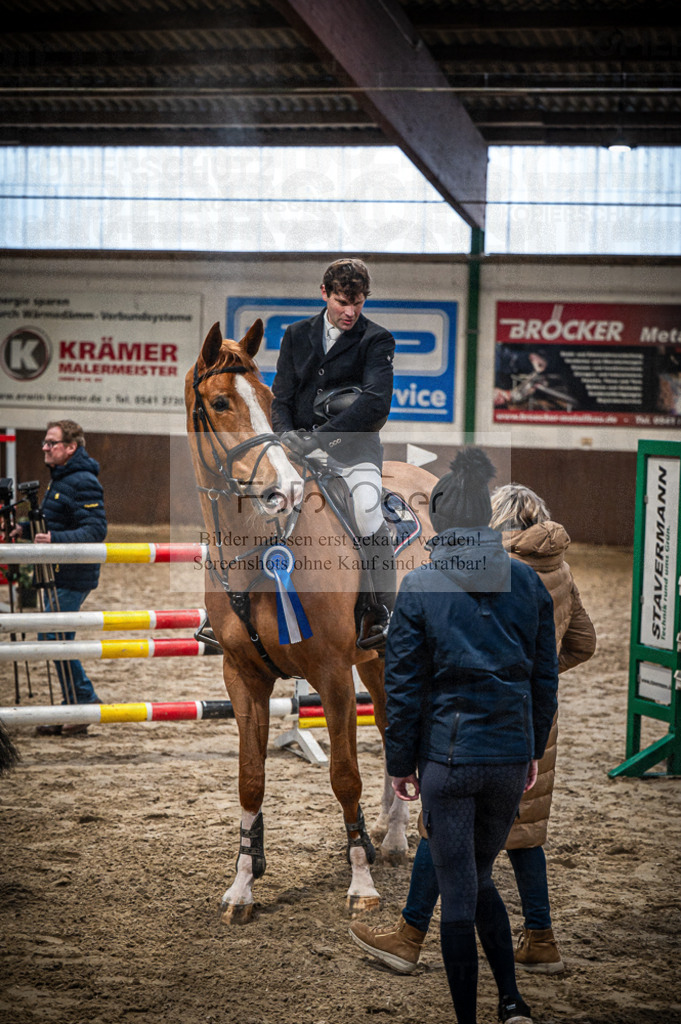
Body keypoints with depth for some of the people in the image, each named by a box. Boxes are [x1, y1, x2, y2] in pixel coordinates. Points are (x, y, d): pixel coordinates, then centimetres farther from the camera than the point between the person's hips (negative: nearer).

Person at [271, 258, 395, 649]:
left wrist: (320, 437, -26)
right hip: (301, 440, 4)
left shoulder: (377, 341, -4)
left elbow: (376, 401, -19)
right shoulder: (297, 335, 10)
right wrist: (287, 435, -11)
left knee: (366, 503, -31)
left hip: (353, 444, -4)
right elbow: (281, 396, 11)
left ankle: (382, 613, -21)